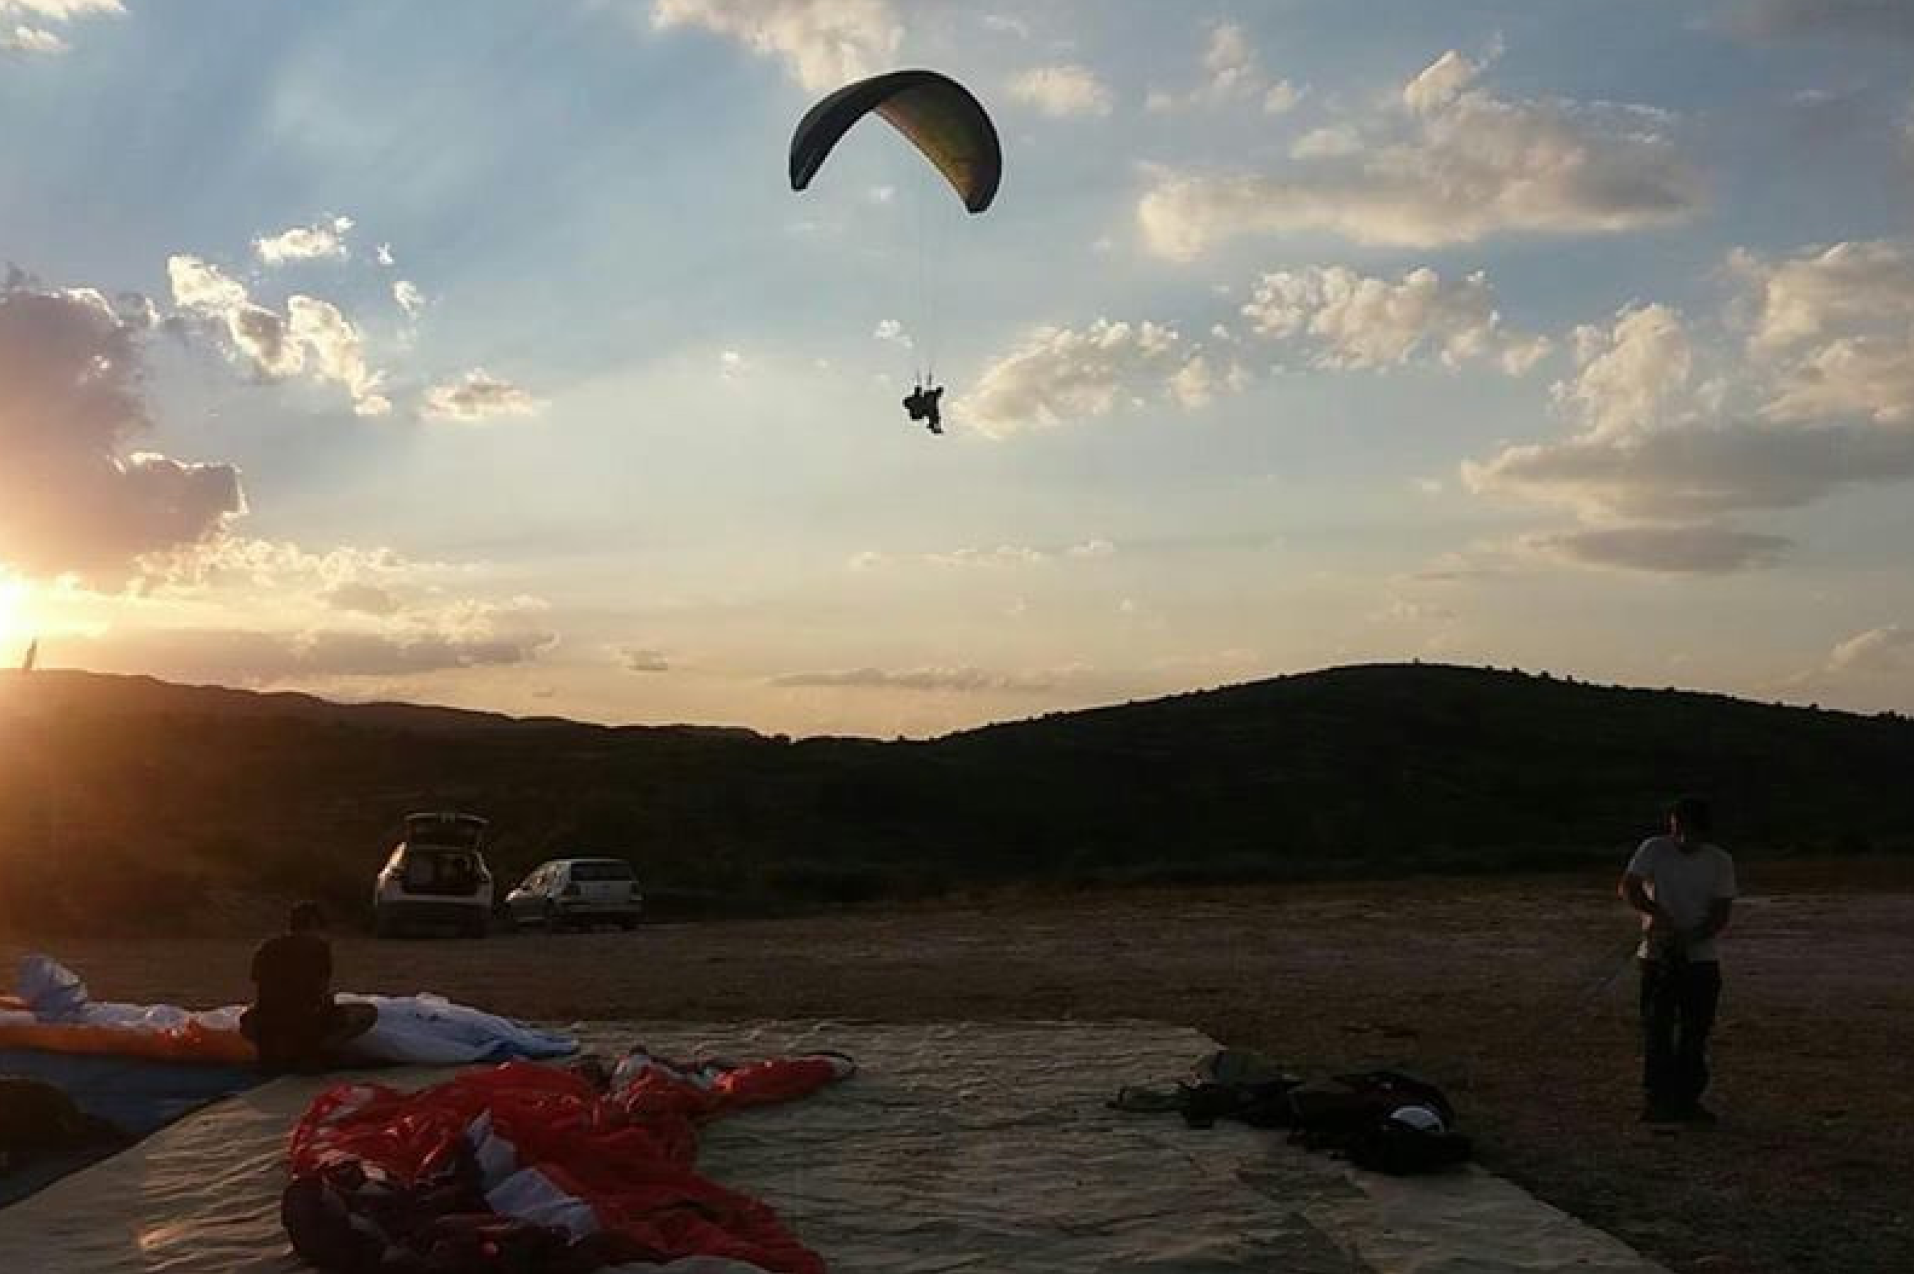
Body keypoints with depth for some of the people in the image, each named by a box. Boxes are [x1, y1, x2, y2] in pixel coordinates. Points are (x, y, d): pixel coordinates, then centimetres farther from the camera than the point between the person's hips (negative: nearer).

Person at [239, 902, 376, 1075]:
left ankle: (271, 1052, 13)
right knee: (368, 1012, 14)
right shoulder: (319, 946, 3)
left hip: (266, 1032, 5)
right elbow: (325, 996, 9)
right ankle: (310, 1051, 2)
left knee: (246, 1020, 40)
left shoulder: (264, 948, 13)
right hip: (308, 1029, -5)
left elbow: (257, 999, 20)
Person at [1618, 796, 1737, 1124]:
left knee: (1696, 1031, 6)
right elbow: (1628, 887, -16)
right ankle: (1655, 1100, 3)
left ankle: (1688, 1100, 17)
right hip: (1658, 957, -2)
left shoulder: (1720, 861, 0)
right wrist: (1657, 913, -31)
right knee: (1657, 1029, -3)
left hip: (1701, 958, 2)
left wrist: (1687, 938, -18)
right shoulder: (1654, 849, -4)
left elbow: (1721, 916, -4)